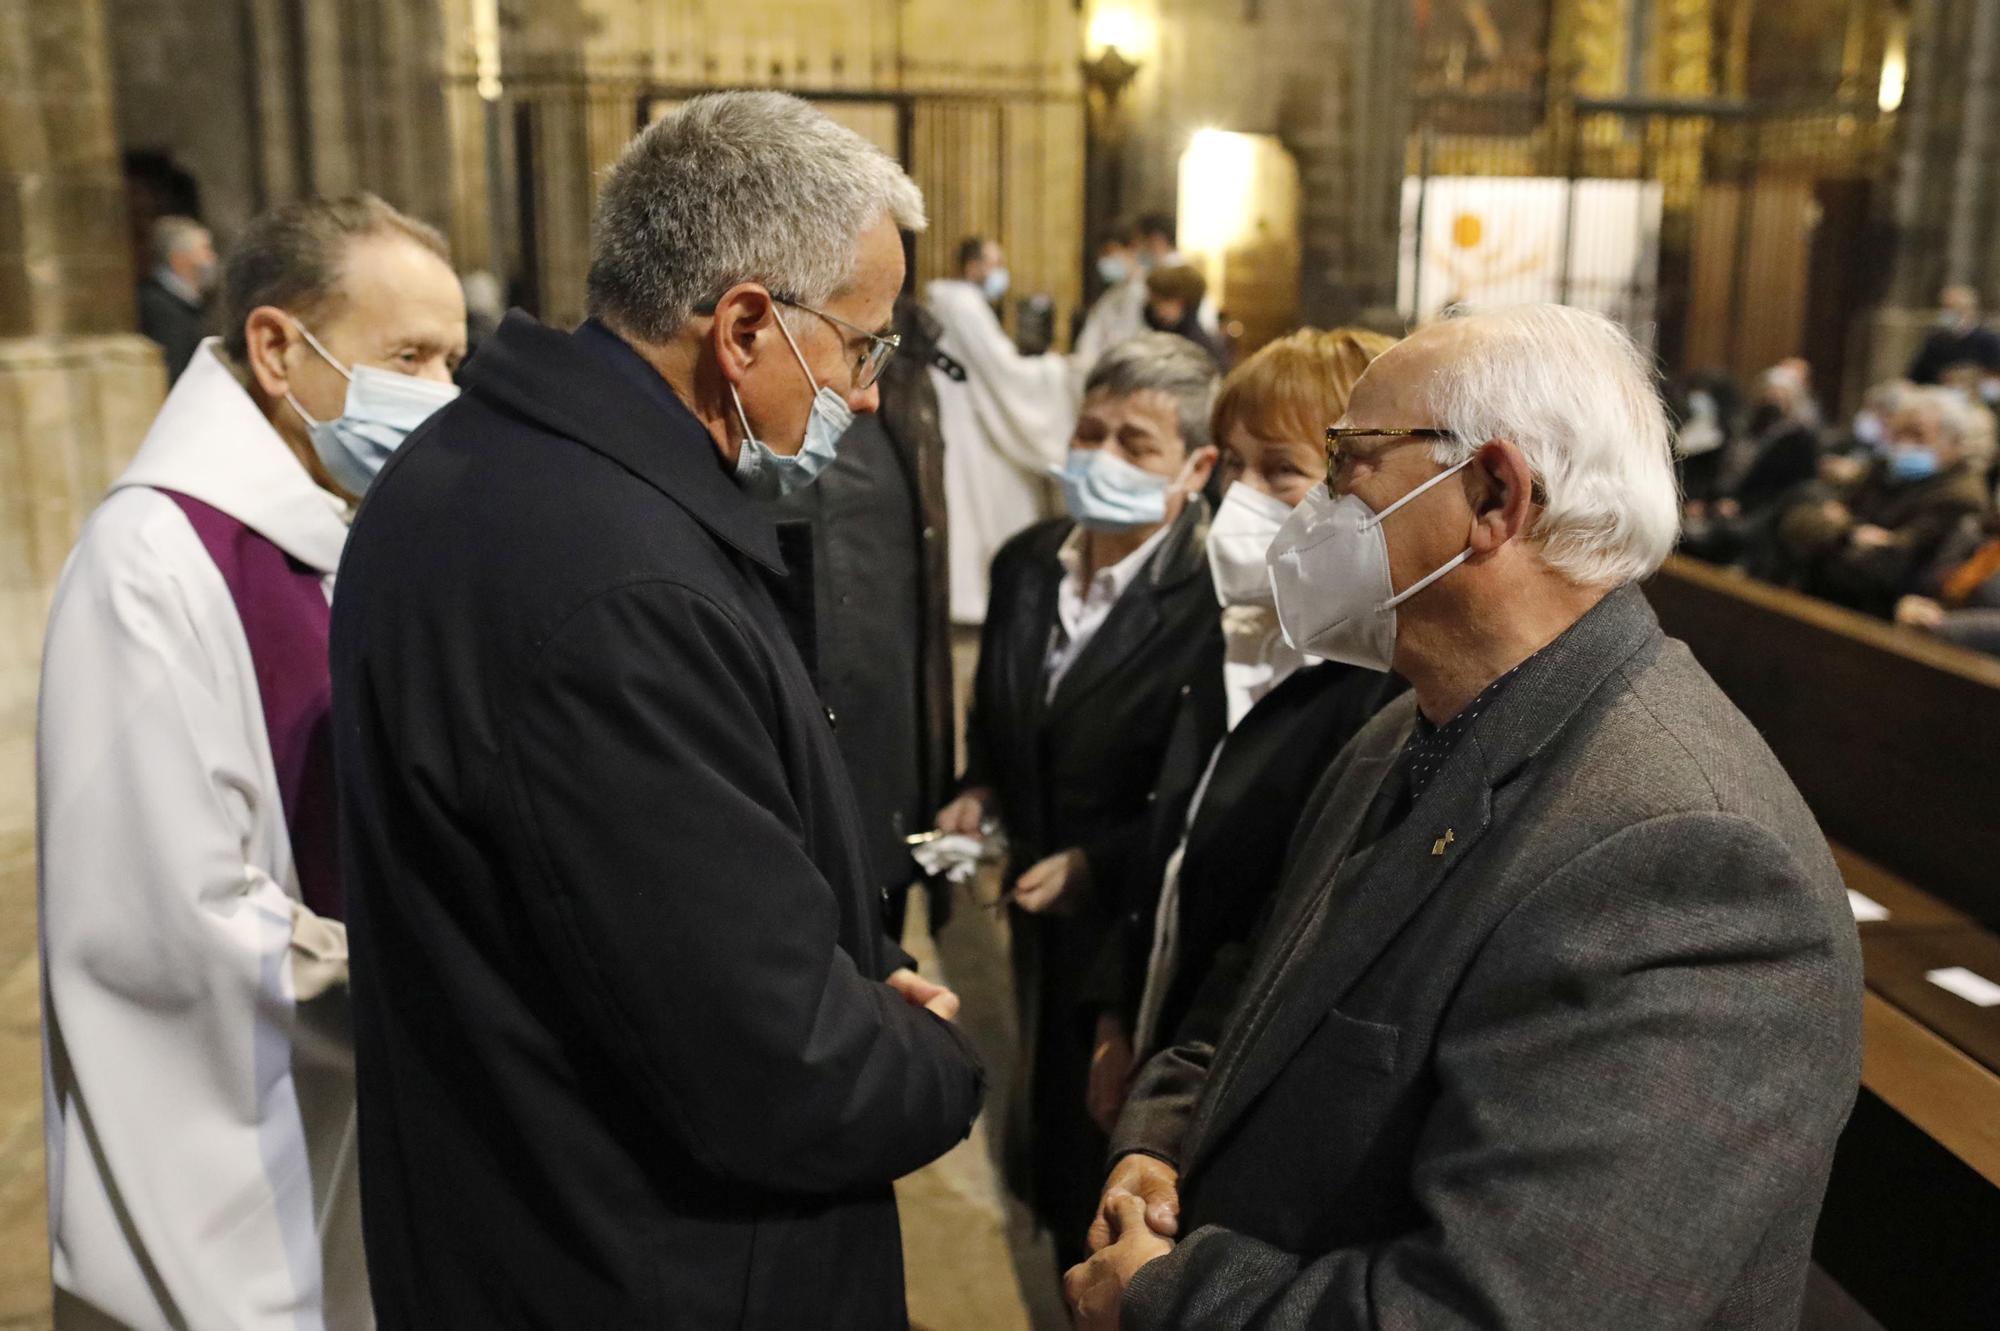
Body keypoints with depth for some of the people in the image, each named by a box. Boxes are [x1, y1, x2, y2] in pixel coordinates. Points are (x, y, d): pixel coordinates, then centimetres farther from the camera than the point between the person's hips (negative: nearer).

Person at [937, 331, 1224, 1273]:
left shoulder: (1216, 600, -23)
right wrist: (978, 791, -2)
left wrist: (1093, 862, -21)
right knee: (1052, 1137, 27)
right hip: (1044, 922, 7)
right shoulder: (1025, 564, -1)